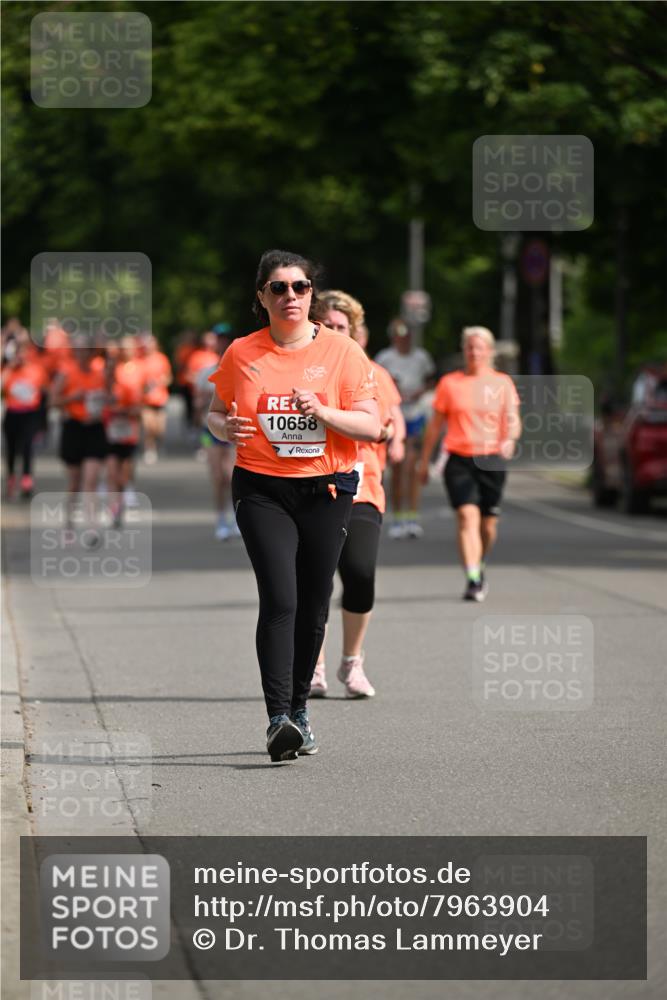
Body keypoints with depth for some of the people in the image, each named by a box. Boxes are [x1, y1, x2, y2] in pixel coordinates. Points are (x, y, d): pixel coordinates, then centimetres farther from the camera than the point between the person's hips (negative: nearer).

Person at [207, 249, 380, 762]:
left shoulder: (341, 351, 0)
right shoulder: (242, 354, 4)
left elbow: (371, 427, -2)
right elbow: (216, 413, 16)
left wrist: (322, 412, -18)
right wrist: (225, 427, -7)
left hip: (326, 489, 1)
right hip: (262, 490, -1)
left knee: (313, 605, 5)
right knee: (279, 599, -16)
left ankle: (298, 706, 24)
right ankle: (279, 719, -21)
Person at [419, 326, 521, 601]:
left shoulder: (502, 383, 7)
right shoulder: (449, 383, 8)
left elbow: (512, 418, -2)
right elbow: (435, 424, 14)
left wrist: (510, 437, -24)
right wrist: (424, 460, 15)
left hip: (491, 460, 1)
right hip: (459, 458, -1)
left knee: (488, 524, 8)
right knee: (467, 516, -17)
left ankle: (480, 567, 36)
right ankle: (473, 580, -23)